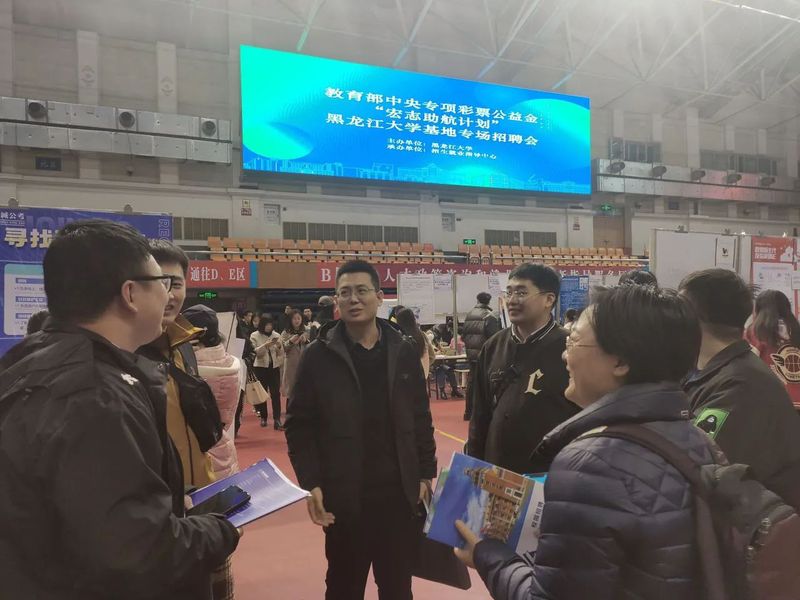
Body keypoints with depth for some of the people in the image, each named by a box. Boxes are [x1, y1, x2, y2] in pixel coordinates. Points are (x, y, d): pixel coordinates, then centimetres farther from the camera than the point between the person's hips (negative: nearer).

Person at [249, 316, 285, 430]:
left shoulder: (276, 335, 5)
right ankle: (263, 417, 22)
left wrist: (279, 346, -14)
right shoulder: (254, 336, 0)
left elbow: (281, 353, 6)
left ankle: (277, 420, -10)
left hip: (274, 366, 1)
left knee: (276, 393, -8)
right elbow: (254, 352, -12)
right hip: (260, 367, -1)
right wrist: (265, 345, -24)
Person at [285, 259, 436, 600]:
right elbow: (299, 425, -5)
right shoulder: (318, 357, -5)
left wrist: (426, 473, 4)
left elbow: (421, 419, 7)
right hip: (344, 496, -2)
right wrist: (310, 483, -12)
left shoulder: (403, 353, 2)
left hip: (399, 493, 2)